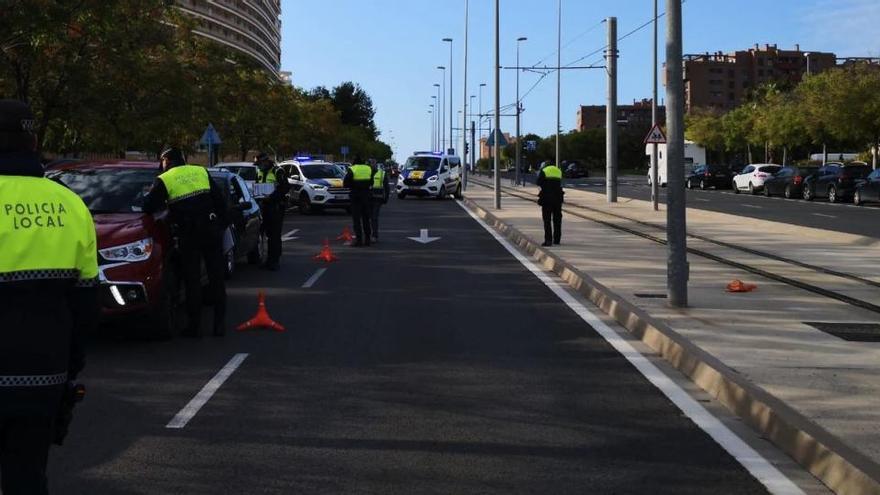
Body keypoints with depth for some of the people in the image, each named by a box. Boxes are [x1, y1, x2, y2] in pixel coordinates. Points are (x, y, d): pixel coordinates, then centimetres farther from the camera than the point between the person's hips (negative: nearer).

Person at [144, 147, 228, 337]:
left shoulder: (164, 180, 2)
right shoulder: (201, 171, 11)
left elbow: (148, 207, 0)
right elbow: (220, 200, 9)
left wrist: (166, 206, 19)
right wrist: (223, 224, 14)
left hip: (188, 234, -3)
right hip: (211, 230, 3)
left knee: (192, 280, 7)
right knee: (217, 277, 10)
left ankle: (194, 325, 9)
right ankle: (220, 323, 13)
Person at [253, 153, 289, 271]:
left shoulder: (278, 171, -10)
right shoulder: (260, 172, 16)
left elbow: (286, 187, -16)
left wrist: (272, 196, -23)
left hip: (276, 207, -8)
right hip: (265, 206, 8)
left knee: (275, 235, -8)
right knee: (269, 234, 12)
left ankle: (275, 261, -6)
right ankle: (271, 259, 19)